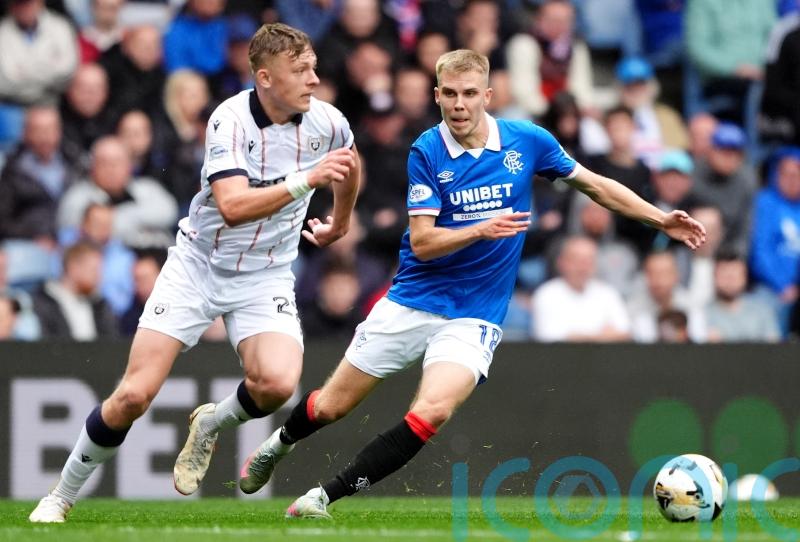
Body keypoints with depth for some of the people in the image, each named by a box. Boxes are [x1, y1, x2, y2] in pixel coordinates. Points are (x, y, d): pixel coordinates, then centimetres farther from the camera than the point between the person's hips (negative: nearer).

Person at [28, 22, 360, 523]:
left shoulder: (327, 123, -8)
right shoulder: (231, 120, -21)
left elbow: (350, 165, 18)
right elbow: (233, 207, -34)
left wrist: (340, 222, 31)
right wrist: (306, 180, -41)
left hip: (266, 276, 3)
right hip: (198, 265, -2)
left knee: (277, 384, -26)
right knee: (134, 395, -10)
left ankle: (211, 425, 9)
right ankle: (62, 497, 12)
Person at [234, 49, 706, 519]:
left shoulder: (527, 141, -5)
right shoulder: (427, 152, -9)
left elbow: (595, 184, 10)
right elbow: (423, 242, -14)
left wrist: (662, 219, 6)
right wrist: (482, 230, -29)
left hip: (474, 317, 0)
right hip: (411, 303, 0)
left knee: (432, 411, -26)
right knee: (330, 407, 6)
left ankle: (326, 498, -14)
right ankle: (279, 444, 43)